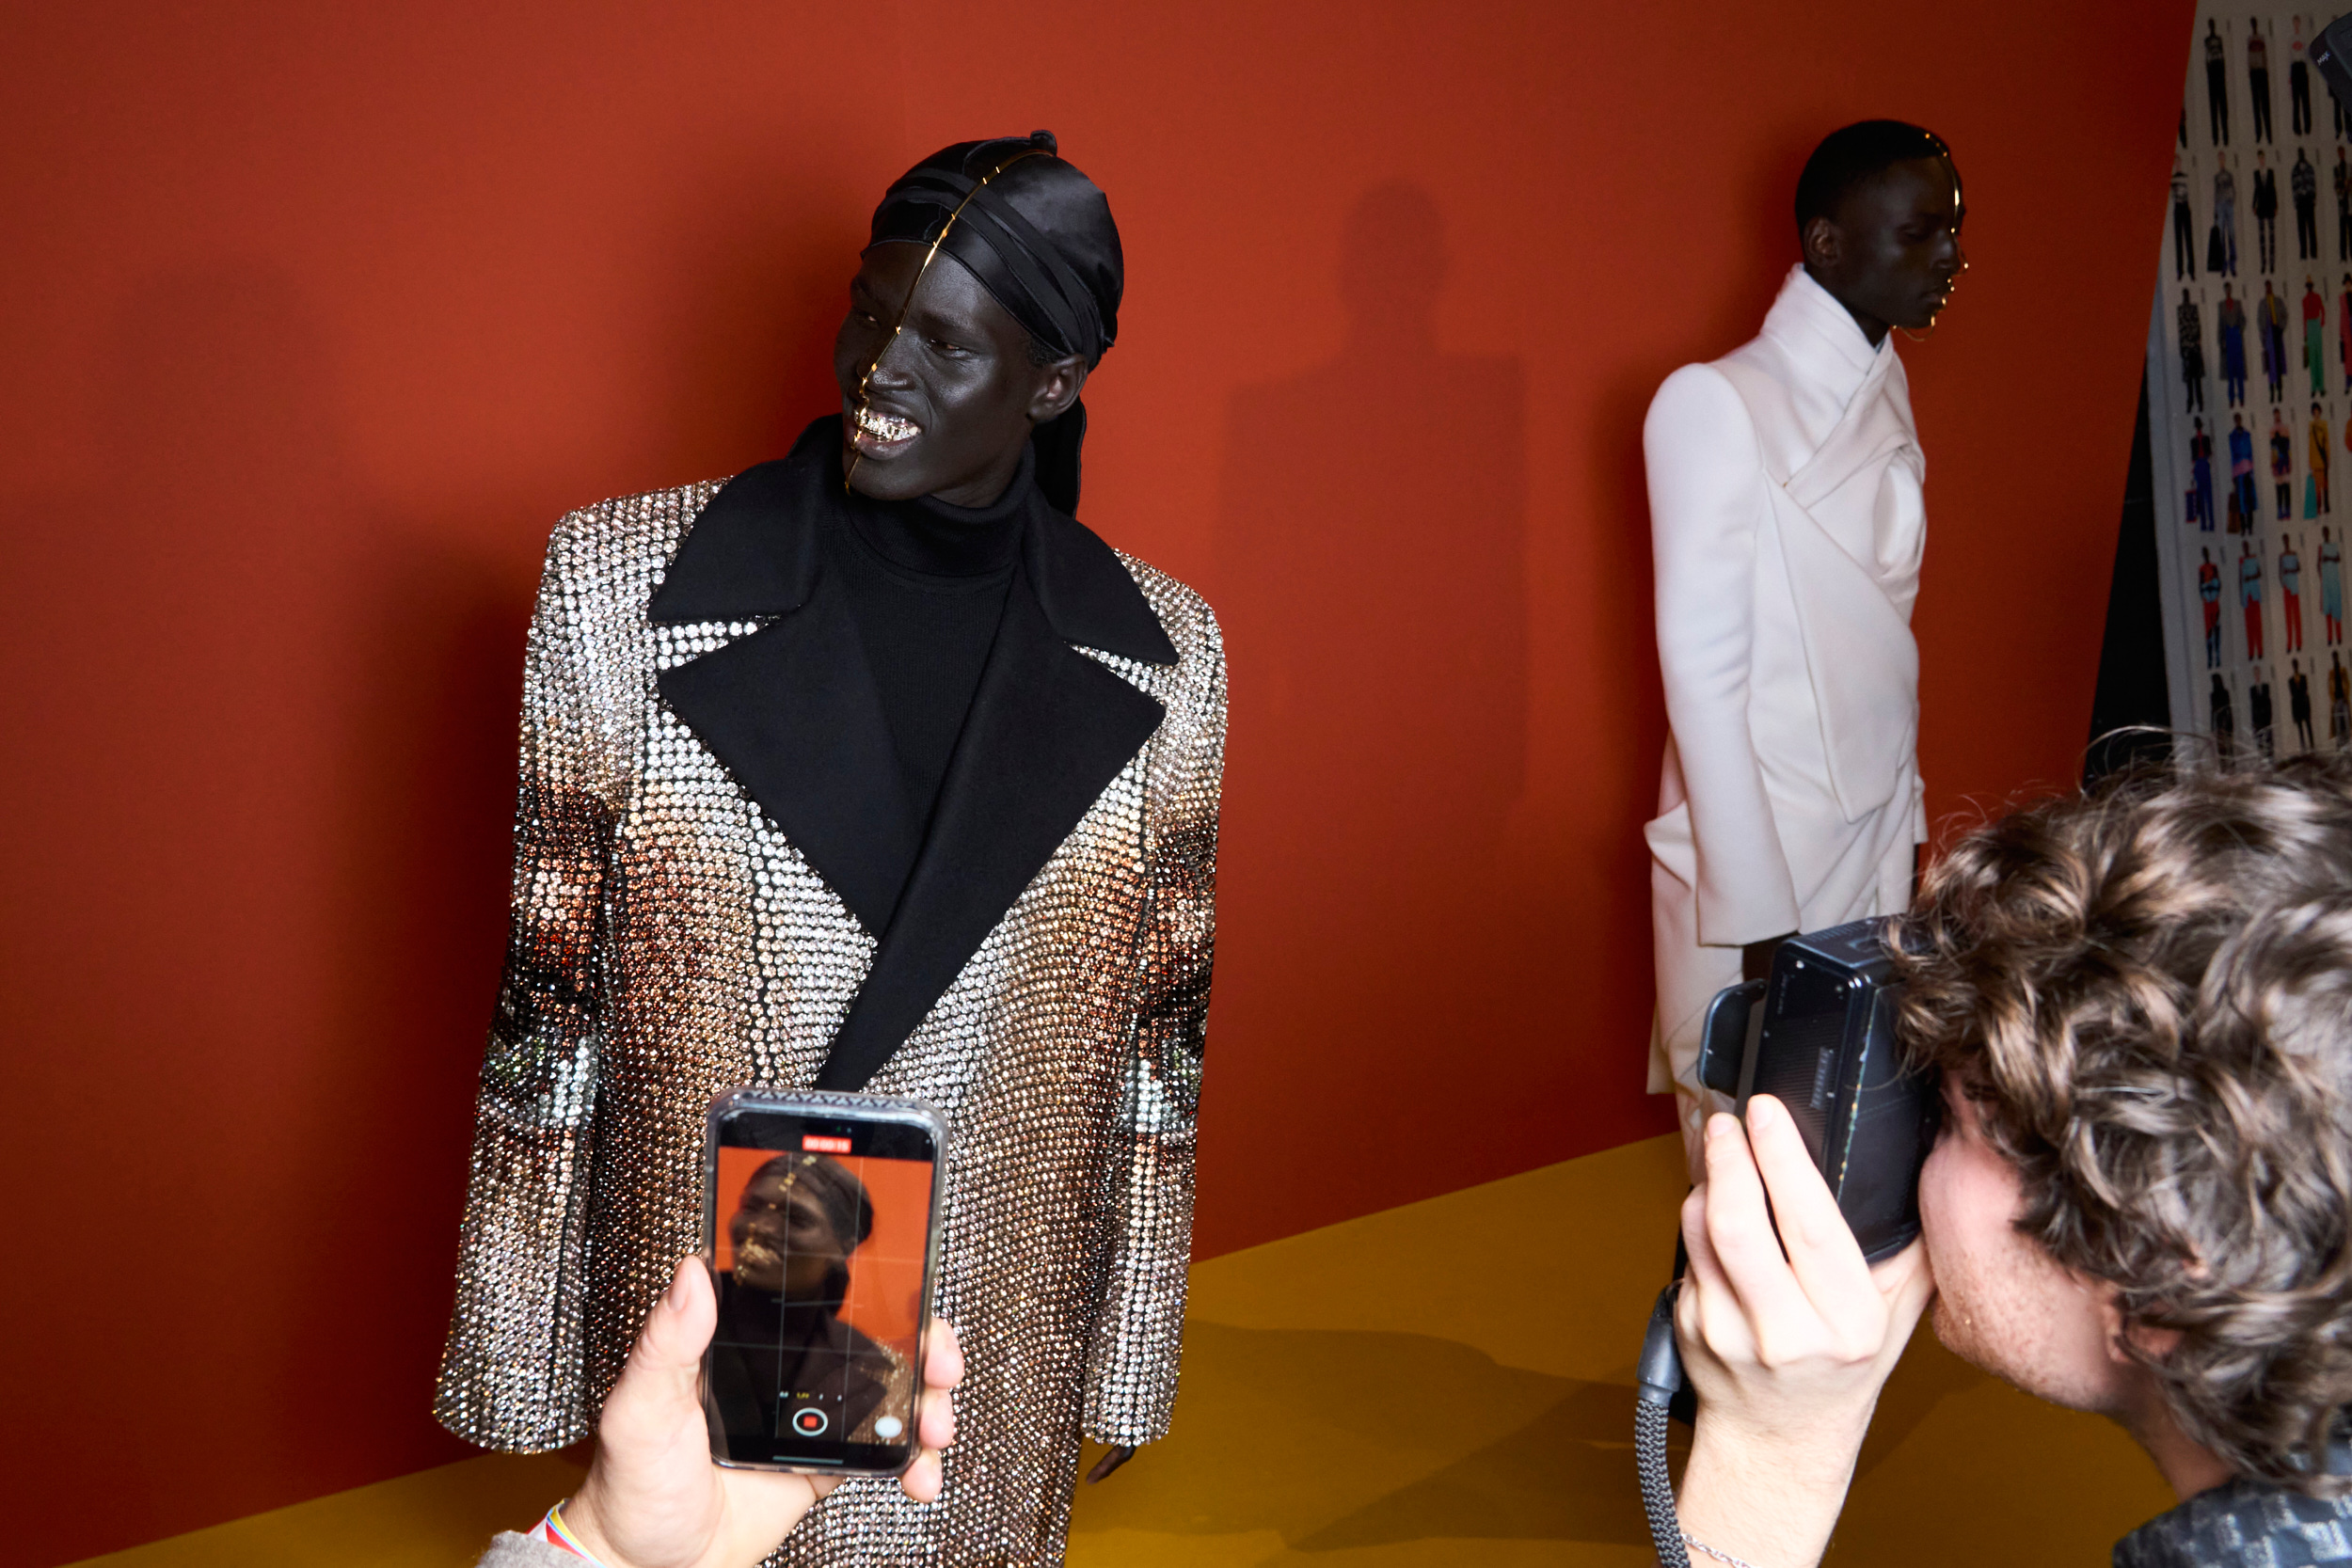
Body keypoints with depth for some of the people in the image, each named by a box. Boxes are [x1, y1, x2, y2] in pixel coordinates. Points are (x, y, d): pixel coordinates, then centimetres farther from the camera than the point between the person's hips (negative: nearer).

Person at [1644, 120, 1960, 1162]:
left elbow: (1878, 638, 14)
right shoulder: (1717, 404, -11)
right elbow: (1702, 673, -13)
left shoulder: (1885, 395, 11)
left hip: (1876, 849, 7)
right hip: (1759, 867, -6)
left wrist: (1903, 828, 11)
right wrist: (1758, 916, -15)